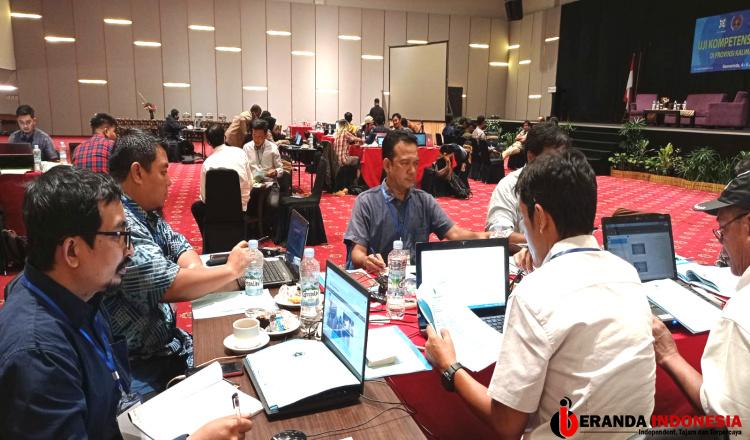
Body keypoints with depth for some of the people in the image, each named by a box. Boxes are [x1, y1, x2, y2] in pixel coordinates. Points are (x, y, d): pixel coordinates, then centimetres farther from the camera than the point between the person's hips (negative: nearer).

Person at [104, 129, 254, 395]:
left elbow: (177, 244, 14)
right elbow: (171, 286, -30)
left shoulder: (147, 211, 4)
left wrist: (195, 269, -9)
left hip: (161, 340, 8)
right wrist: (230, 270, -15)